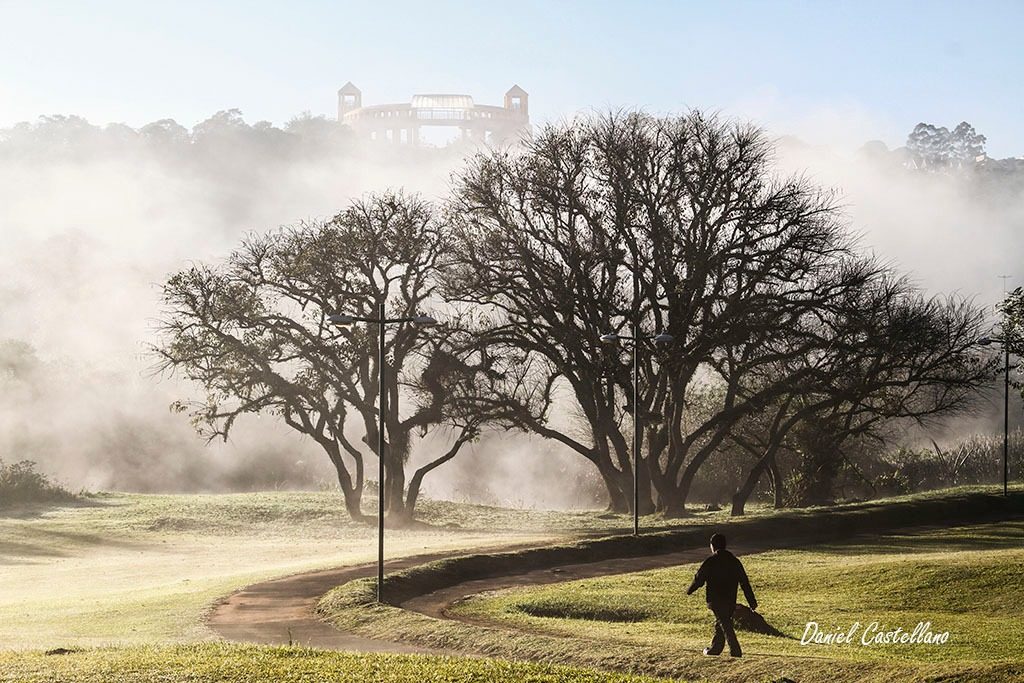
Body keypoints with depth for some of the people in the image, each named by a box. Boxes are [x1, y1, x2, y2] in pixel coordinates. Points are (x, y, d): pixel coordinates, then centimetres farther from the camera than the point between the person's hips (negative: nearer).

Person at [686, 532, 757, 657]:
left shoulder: (709, 562, -10)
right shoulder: (734, 561, 6)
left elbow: (699, 579, -1)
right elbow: (744, 582, 7)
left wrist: (689, 591, 19)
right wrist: (752, 601, 10)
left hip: (716, 600, -6)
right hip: (730, 601, 6)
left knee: (725, 625, -6)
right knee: (720, 624, 18)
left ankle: (735, 650, -14)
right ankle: (715, 648, 27)